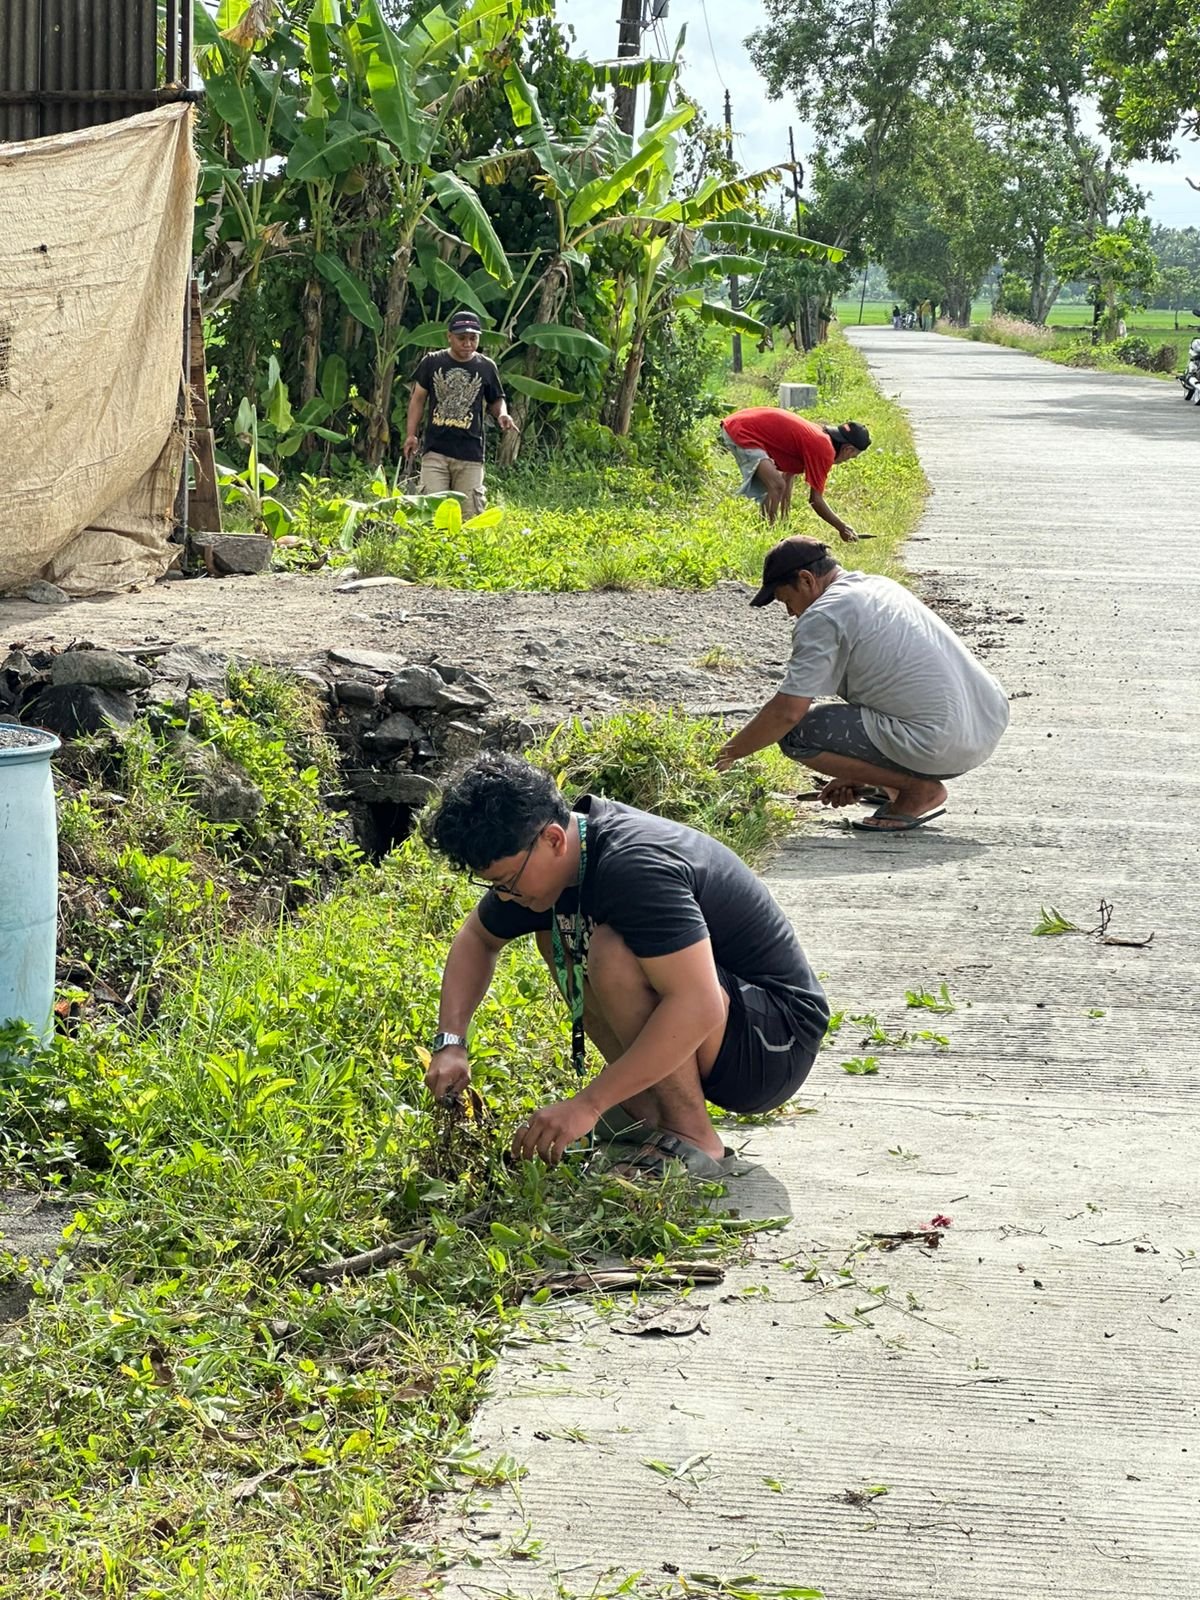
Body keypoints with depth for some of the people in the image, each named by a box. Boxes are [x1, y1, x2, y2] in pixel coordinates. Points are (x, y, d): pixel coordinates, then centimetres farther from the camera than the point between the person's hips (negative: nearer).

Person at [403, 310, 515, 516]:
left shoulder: (486, 367, 5)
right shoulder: (433, 362, 4)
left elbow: (496, 400, 16)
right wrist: (411, 435, 5)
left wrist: (502, 414, -8)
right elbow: (418, 398, 12)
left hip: (470, 452, 0)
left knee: (470, 514, -1)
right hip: (435, 450, 0)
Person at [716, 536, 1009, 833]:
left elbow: (787, 712, -12)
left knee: (796, 733, -6)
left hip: (943, 747, -9)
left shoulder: (822, 617, -8)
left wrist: (729, 753, 4)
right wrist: (856, 773, 30)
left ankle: (919, 789, -3)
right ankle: (910, 779, 15)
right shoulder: (880, 587, 20)